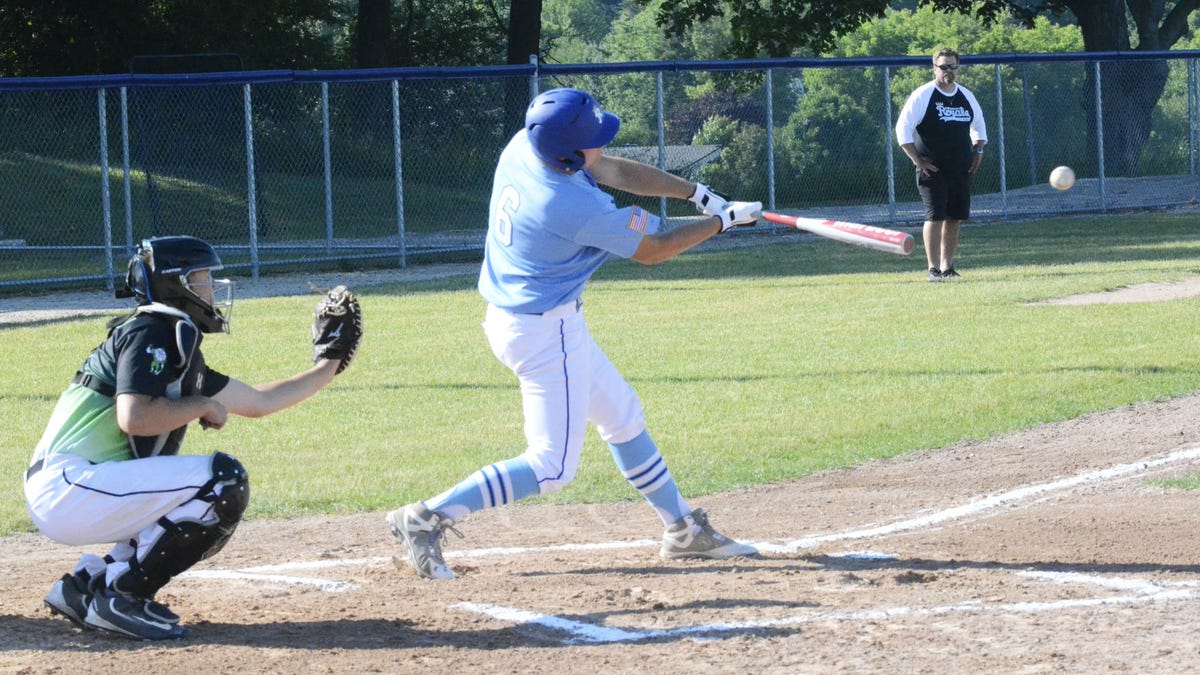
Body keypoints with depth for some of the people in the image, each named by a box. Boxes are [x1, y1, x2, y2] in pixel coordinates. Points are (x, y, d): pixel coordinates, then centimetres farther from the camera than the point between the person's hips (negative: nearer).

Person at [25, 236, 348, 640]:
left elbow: (257, 402, 30)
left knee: (215, 511, 18)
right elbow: (134, 418, -24)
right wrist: (203, 406, -9)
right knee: (225, 481, -16)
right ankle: (116, 595, -12)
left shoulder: (180, 349, 20)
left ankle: (88, 584, 11)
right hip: (68, 486, -10)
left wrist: (329, 366, 33)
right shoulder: (150, 333, -9)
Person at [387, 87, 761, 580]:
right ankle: (427, 519, -5)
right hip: (545, 333, -10)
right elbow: (652, 250, -13)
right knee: (552, 467, -4)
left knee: (623, 417, 20)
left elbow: (614, 171, 7)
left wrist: (696, 193, 3)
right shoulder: (578, 208, -29)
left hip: (511, 315, 10)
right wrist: (722, 222, -1)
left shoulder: (523, 147, -7)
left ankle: (683, 529, 32)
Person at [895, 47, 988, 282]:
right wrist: (918, 161, -13)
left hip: (961, 170, 6)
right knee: (935, 216, -12)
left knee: (955, 218, 6)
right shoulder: (923, 95, -7)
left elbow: (979, 125, 28)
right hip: (933, 170, -6)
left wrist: (978, 151, 13)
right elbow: (902, 129, -8)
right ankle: (933, 269, -12)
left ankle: (948, 266, 14)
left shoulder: (966, 96, 12)